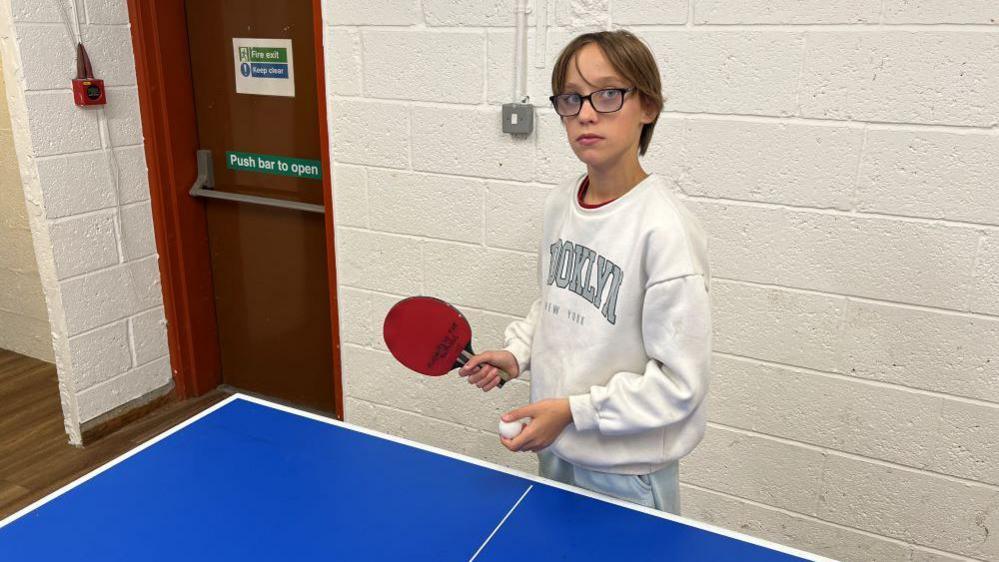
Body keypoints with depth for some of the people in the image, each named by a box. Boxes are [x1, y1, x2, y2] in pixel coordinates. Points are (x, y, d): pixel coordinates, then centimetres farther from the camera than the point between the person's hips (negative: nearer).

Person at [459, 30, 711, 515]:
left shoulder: (665, 230, -23)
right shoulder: (560, 204, -2)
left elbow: (680, 382, -20)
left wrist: (573, 410, -20)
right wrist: (517, 354, 0)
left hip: (626, 474, -6)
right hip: (554, 449, 7)